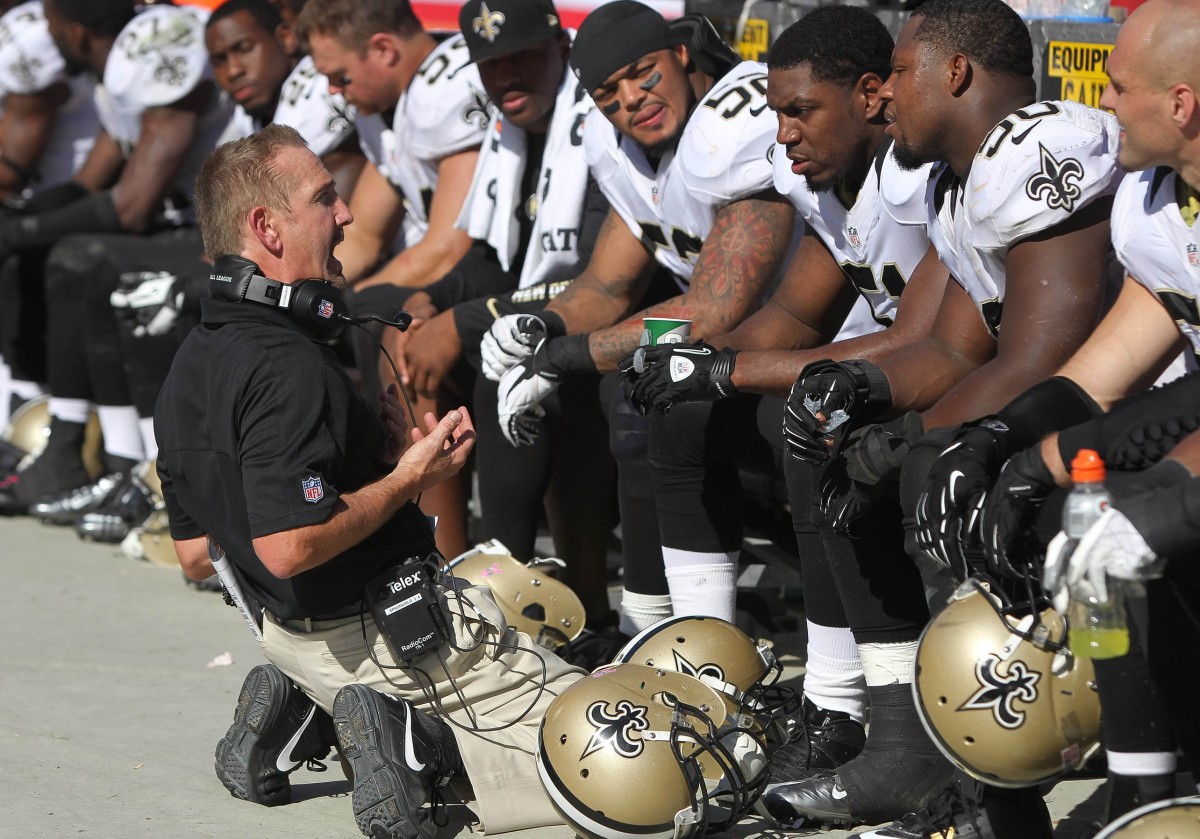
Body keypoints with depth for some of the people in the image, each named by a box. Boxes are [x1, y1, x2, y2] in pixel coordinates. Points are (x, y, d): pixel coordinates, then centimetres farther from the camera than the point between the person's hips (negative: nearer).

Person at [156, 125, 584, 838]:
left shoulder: (191, 364, 8)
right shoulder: (287, 367, -23)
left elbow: (196, 556, 15)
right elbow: (289, 547, -31)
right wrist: (408, 478, -15)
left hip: (292, 635, 9)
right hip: (391, 637, -9)